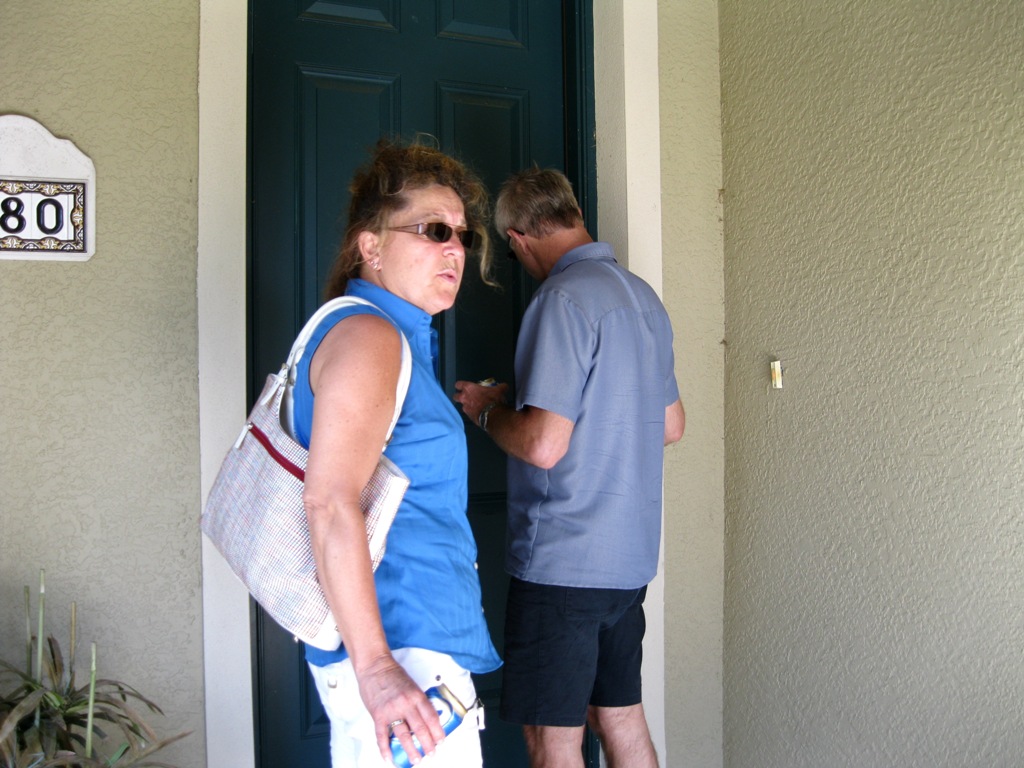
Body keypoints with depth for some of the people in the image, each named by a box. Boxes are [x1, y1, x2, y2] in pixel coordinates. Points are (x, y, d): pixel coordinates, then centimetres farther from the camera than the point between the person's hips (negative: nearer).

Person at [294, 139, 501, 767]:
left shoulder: (399, 338, 18)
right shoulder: (367, 336, -14)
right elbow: (329, 502, -24)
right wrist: (375, 665, -27)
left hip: (414, 642, 10)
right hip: (402, 646, -10)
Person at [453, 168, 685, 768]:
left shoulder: (564, 298, -17)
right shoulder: (644, 296, 11)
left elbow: (543, 445, -23)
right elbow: (671, 426, 18)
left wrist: (487, 409, -4)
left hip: (563, 561, -9)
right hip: (631, 556, 9)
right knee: (622, 719, 18)